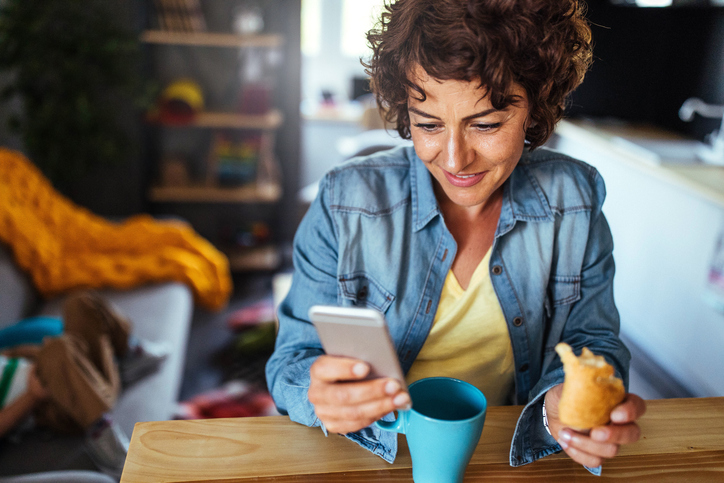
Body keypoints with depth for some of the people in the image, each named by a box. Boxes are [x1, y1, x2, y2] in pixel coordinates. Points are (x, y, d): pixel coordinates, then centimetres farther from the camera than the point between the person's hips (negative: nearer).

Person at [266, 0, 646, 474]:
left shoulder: (575, 201, -8)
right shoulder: (345, 203, -15)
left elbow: (592, 341, 0)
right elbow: (294, 360, -9)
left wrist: (570, 399, -22)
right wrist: (322, 396, -32)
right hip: (374, 458, -1)